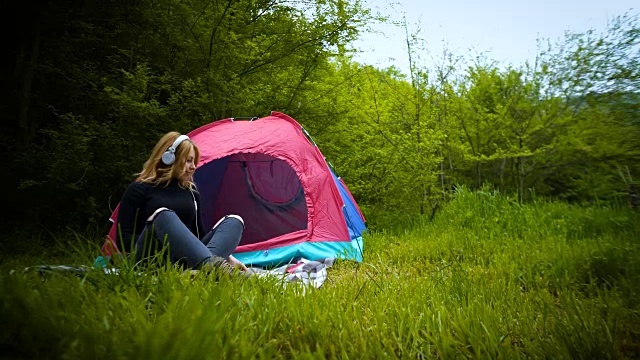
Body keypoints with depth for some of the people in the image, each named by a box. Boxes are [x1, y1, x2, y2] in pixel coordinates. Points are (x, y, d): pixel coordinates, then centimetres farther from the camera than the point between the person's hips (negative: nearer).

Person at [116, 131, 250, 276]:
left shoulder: (191, 191, 17)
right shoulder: (139, 189, 3)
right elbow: (124, 239, -3)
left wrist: (227, 256, 6)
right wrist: (160, 246, -17)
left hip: (185, 260, 5)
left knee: (234, 221, -13)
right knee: (164, 216, -34)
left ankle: (207, 266, -45)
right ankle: (212, 266, -56)